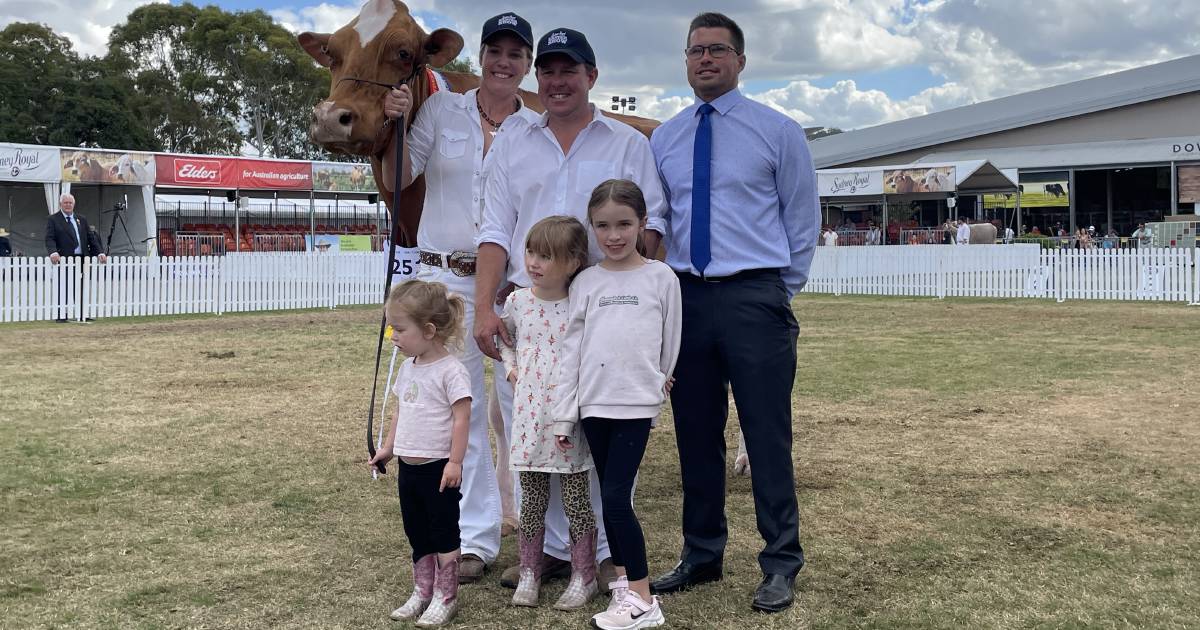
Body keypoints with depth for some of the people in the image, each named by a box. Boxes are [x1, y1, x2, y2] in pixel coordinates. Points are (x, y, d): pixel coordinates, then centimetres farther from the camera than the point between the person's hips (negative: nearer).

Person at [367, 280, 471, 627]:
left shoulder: (450, 370, -17)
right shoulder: (407, 368, 8)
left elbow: (461, 417, -18)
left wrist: (455, 461, -18)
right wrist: (388, 447, 19)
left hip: (438, 467, -8)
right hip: (409, 466, 8)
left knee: (444, 533, 4)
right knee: (417, 536, 16)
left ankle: (445, 598, 14)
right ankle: (422, 593, 27)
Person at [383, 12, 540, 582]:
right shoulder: (441, 110, 6)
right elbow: (401, 178, 2)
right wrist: (394, 124, -13)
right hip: (446, 278, 0)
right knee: (461, 408, 3)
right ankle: (475, 538, 13)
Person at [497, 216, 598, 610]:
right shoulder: (518, 301, 3)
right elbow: (501, 337, 22)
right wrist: (510, 366, 6)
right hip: (529, 416, 3)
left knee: (576, 499, 6)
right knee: (532, 499, 11)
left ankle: (583, 575, 18)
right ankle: (529, 572, 24)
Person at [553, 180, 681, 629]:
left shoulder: (661, 277, 0)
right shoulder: (585, 282, 6)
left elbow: (670, 344, 6)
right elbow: (571, 350, 6)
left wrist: (660, 384, 10)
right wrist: (564, 415, 4)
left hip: (636, 404, -3)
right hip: (594, 404, 3)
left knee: (616, 496, -9)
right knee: (609, 496, 10)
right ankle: (622, 577, 23)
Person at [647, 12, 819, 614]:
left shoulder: (778, 131, 2)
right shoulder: (663, 139, 12)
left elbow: (803, 219, 6)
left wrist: (781, 290, 5)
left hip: (755, 299, -4)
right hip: (687, 298, 4)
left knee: (767, 437, -3)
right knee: (695, 435, 10)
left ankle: (780, 565, 10)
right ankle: (700, 555, 24)